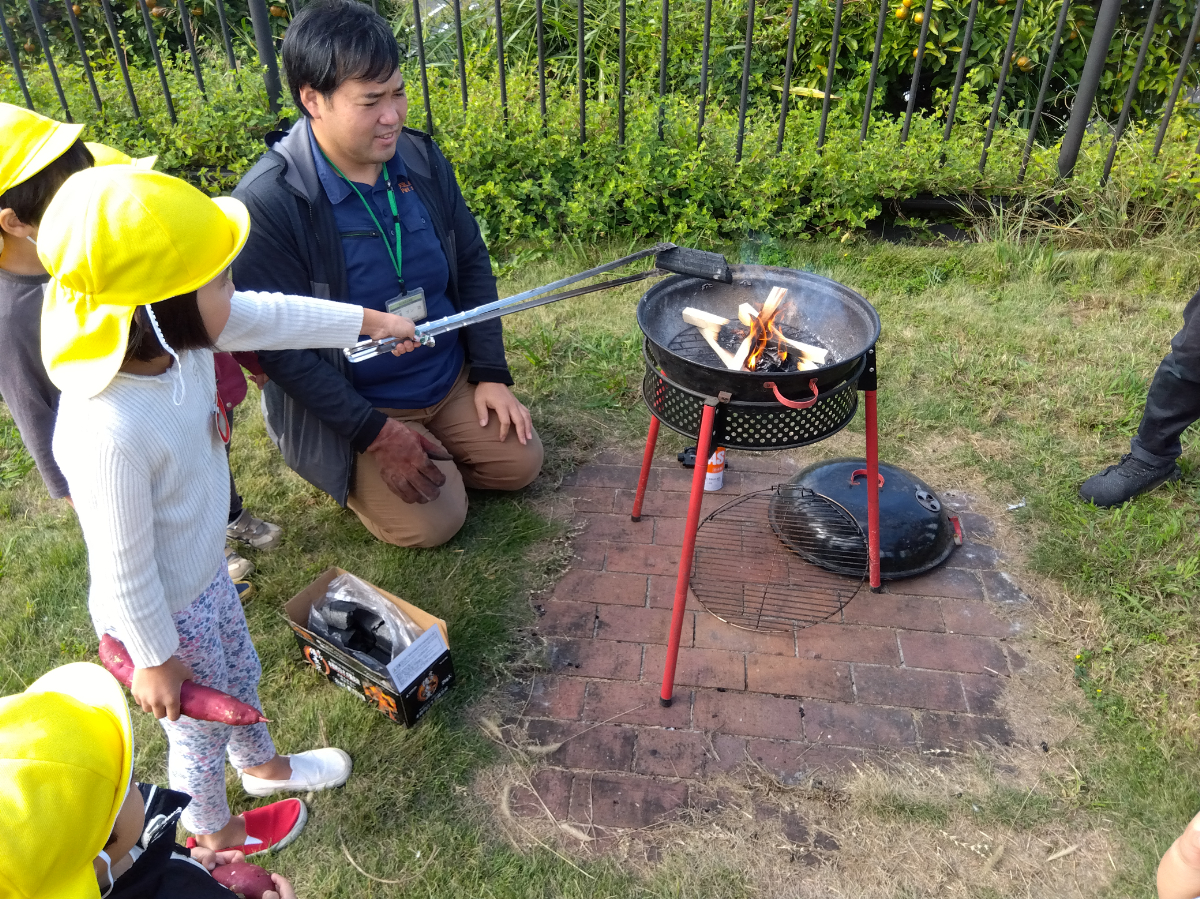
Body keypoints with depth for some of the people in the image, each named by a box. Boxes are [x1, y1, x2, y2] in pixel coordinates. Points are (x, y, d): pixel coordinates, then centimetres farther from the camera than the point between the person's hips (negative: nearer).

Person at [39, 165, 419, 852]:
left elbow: (272, 317, -2)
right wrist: (154, 659, -13)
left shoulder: (176, 335, -20)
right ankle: (212, 831, 54)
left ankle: (263, 765, 63)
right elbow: (124, 570, -28)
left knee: (241, 674, 32)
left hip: (206, 573, 7)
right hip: (167, 613, -7)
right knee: (203, 725, 22)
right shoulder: (109, 435, -41)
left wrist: (369, 321, 9)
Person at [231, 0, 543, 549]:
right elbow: (279, 346, -20)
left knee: (521, 463, 4)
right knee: (433, 521, -13)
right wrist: (374, 432, -21)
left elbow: (472, 263, 3)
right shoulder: (267, 202, -23)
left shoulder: (421, 158, -6)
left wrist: (491, 373, -3)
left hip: (451, 377, 6)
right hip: (348, 404, -5)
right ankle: (350, 474, 16)